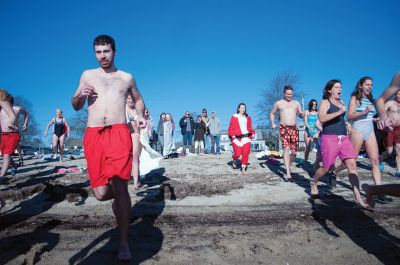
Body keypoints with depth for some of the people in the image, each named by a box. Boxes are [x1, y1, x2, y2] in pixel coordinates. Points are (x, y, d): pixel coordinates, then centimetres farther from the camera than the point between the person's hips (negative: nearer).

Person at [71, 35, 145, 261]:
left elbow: (138, 99, 31)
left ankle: (124, 243, -5)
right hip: (93, 135, 2)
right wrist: (80, 95, -1)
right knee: (101, 193, -3)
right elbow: (76, 107, 22)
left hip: (119, 133, -2)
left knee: (119, 186, -15)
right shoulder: (88, 75, 17)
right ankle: (119, 196, 34)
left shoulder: (126, 78, 15)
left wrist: (142, 116, 10)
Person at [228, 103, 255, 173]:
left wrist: (252, 134, 6)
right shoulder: (234, 117, 1)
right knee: (238, 153, -7)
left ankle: (243, 168, 1)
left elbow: (250, 127, 20)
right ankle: (234, 160, 29)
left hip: (246, 137, 3)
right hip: (237, 138, -3)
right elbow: (231, 128, 1)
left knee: (246, 153, -9)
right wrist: (232, 135, -10)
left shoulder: (248, 117, 13)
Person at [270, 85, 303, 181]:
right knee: (286, 148, -18)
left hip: (294, 128, 3)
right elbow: (272, 113, 17)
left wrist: (301, 114, -14)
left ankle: (288, 166, 30)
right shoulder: (278, 103, 9)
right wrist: (272, 123, 0)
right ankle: (288, 173, -22)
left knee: (294, 151, 3)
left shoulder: (296, 103, 15)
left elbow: (301, 115, 11)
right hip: (284, 128, -3)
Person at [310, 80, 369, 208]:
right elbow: (321, 118, -20)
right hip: (330, 138, -6)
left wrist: (347, 125, 21)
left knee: (352, 165, -6)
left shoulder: (341, 102, 18)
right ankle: (313, 183, 29)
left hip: (344, 138, 6)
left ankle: (358, 197, -6)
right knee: (326, 167, 0)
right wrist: (339, 112, -23)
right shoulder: (325, 102, -2)